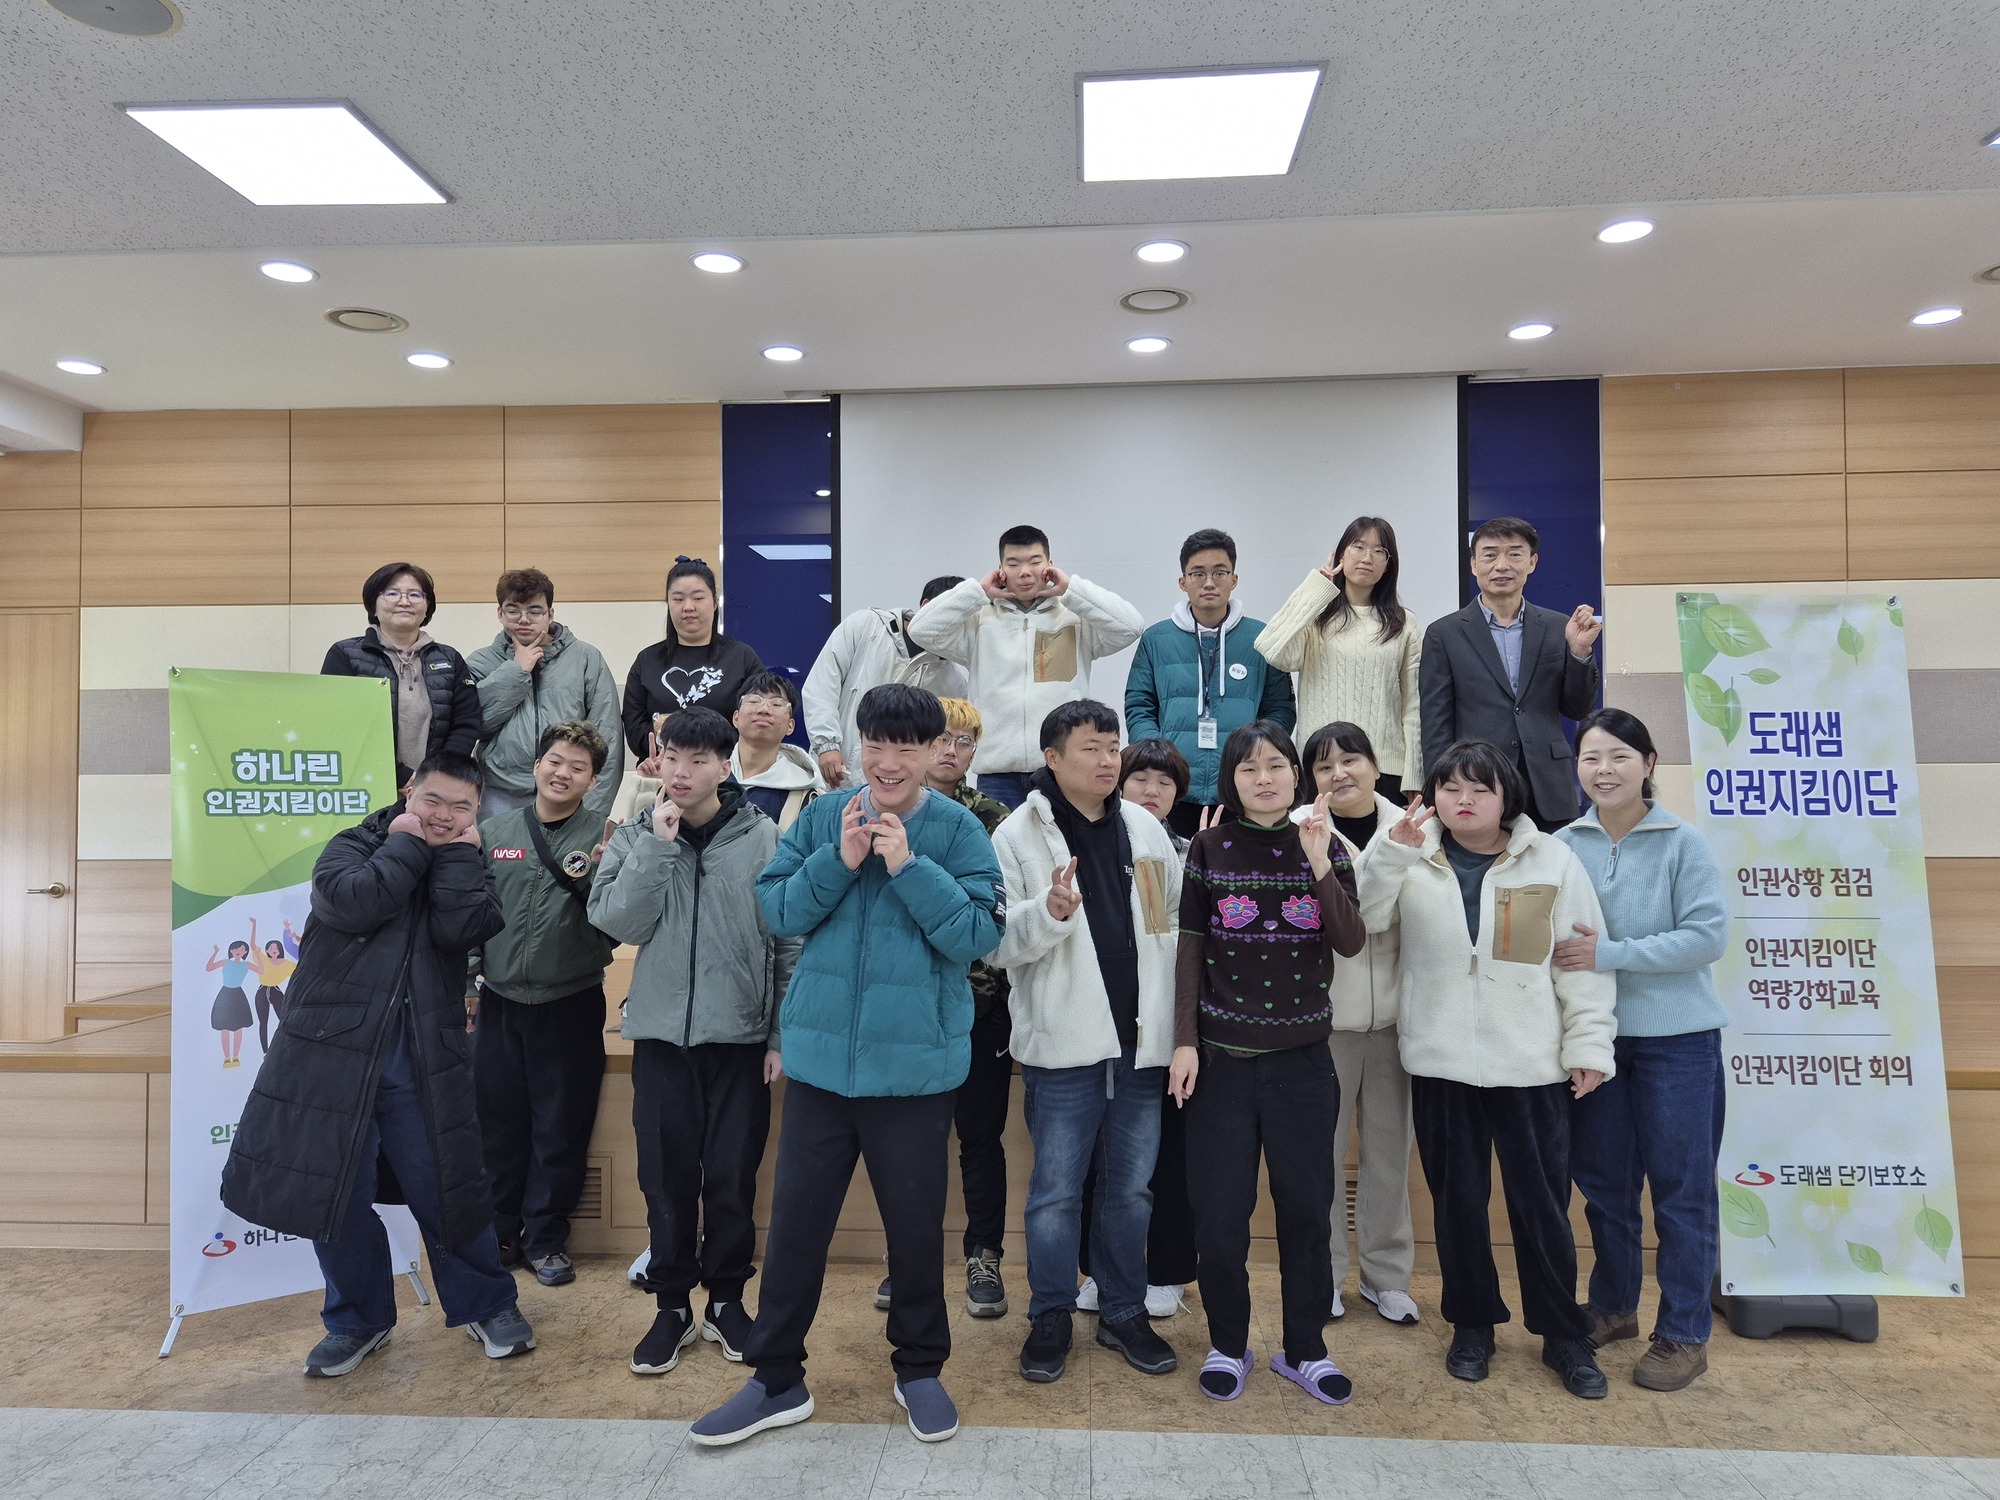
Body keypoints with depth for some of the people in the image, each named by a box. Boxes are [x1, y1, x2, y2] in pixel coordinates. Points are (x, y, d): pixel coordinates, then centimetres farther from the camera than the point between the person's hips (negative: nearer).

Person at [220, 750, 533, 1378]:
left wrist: (456, 850, -7)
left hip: (421, 1066, 1)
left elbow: (459, 929, -13)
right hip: (332, 1052, 0)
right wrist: (407, 843, -9)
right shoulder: (352, 846, 4)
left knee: (445, 1189, 5)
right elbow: (354, 903, -19)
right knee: (334, 1193, 8)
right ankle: (358, 1319, 30)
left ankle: (488, 1305, 25)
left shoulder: (466, 869, 9)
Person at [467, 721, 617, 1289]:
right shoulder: (493, 832, 4)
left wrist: (595, 878, -25)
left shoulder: (603, 839, -5)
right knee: (498, 1125, 12)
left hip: (572, 1005, -2)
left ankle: (545, 1239, 23)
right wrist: (465, 978, 7)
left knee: (561, 1130, 8)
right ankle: (498, 1234, 30)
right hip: (500, 1002, 3)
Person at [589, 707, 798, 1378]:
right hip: (661, 1036, 2)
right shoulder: (635, 837, 1)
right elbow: (619, 922, -11)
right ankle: (673, 1304, 27)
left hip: (741, 1038, -1)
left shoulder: (762, 838, -6)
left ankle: (726, 1300, 28)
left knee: (732, 1180, 9)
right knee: (667, 1179, 10)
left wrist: (783, 1036, -4)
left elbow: (789, 943, -3)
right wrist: (658, 845, -16)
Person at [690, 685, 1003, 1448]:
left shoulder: (959, 830, -6)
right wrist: (838, 861, -17)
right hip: (821, 1055, 2)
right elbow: (777, 911, -3)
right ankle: (777, 1378, 30)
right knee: (796, 1217, 11)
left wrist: (908, 866, -21)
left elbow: (977, 935, -14)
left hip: (916, 1062, -2)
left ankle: (920, 1368, 36)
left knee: (915, 1221, 13)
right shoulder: (822, 817, 1)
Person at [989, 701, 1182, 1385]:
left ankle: (1124, 1313, 32)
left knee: (1130, 1188, 15)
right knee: (1056, 1191, 8)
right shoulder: (1018, 835, -6)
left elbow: (1176, 918, 12)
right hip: (1064, 1044, -4)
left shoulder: (1145, 828, 7)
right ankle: (1050, 1317, 26)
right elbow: (997, 941, -10)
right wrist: (1049, 912, -29)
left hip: (1141, 1042, 4)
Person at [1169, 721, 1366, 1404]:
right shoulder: (1211, 848, -1)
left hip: (1302, 1057, 1)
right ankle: (1227, 1345, 26)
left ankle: (1304, 1348, 28)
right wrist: (1185, 1041, -4)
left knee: (1306, 1206, 10)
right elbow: (1191, 949, 1)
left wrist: (1320, 863, -20)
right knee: (1219, 1210, 5)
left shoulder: (1326, 847, 2)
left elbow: (1352, 943, -9)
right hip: (1222, 1057, -1)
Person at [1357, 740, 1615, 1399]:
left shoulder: (1552, 860, -1)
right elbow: (1359, 919, -14)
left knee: (1542, 1203, 9)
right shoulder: (1412, 859, 1)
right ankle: (1472, 1324, 32)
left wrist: (1588, 1044, -3)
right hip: (1441, 1064, 1)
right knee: (1457, 1200, 13)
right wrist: (1395, 853, -25)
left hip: (1532, 1066, -1)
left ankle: (1564, 1335, 28)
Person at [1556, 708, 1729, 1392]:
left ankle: (1684, 1335, 22)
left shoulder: (1683, 843, -8)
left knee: (1680, 1187, 6)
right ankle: (1613, 1307, 34)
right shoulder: (1563, 846, 0)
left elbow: (1708, 936, -15)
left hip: (1676, 1037, -3)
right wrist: (1565, 951, -13)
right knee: (1603, 1181, 15)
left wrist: (1610, 955, -20)